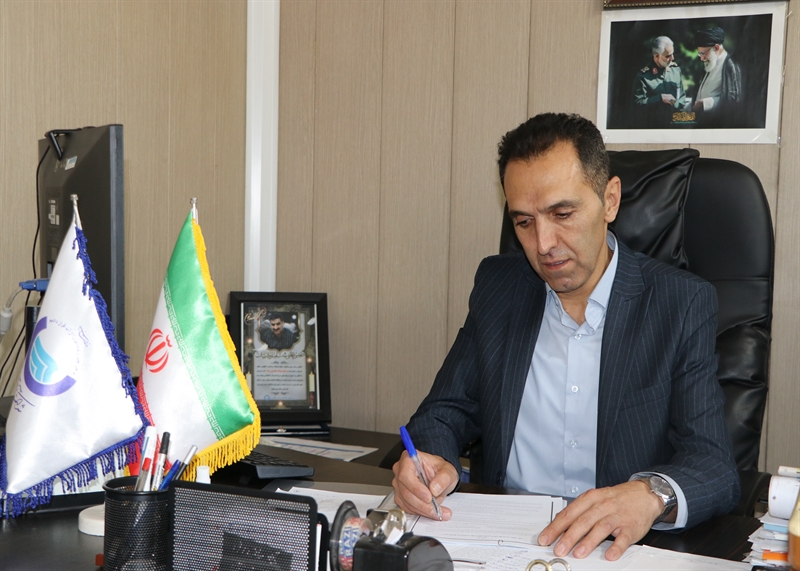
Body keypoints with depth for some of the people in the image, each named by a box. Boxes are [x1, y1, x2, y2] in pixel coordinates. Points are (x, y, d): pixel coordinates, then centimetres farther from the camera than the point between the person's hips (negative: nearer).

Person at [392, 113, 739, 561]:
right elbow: (447, 411, 11)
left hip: (617, 547, 1)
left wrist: (652, 495, -32)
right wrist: (431, 460, -13)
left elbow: (714, 466, -9)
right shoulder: (497, 285, 7)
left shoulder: (684, 305, -4)